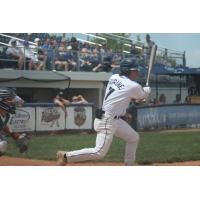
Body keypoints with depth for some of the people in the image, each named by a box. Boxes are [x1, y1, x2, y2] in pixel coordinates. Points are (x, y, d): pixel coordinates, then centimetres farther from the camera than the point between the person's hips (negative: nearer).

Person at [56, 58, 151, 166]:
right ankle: (66, 156, -9)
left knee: (134, 137, 18)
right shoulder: (134, 87, -13)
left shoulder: (113, 77, 7)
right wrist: (148, 89, 31)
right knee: (100, 152, -13)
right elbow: (143, 95, 8)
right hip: (107, 121, -10)